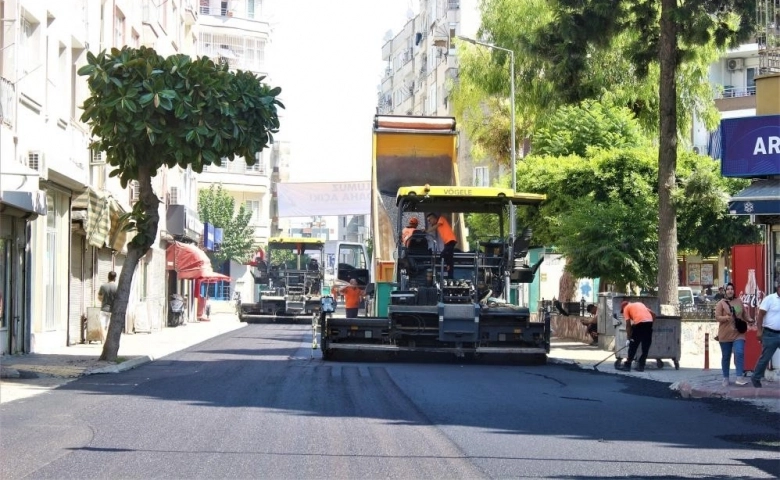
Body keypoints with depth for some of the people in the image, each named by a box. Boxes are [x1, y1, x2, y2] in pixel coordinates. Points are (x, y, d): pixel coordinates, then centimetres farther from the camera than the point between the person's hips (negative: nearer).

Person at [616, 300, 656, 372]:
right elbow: (653, 314, 23)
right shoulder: (639, 304, 32)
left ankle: (627, 365, 9)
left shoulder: (626, 308, 16)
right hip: (649, 321, 5)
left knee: (633, 346, 6)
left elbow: (628, 325, 7)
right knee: (646, 347, 13)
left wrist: (629, 338, 7)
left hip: (639, 323, -5)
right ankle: (641, 366, 15)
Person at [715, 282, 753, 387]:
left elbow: (744, 314, 22)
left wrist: (749, 320, 16)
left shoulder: (739, 301, 8)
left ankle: (740, 377, -19)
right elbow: (717, 317, -11)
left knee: (739, 353, -16)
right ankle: (725, 378, 19)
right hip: (725, 334, -2)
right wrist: (726, 317, -27)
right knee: (725, 356, 8)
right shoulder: (721, 303, -3)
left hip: (738, 334, 2)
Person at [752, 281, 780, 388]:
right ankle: (756, 378, 15)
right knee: (765, 358, 2)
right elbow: (760, 315, -8)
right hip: (770, 334, -4)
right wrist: (759, 330, -12)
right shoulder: (770, 299, -8)